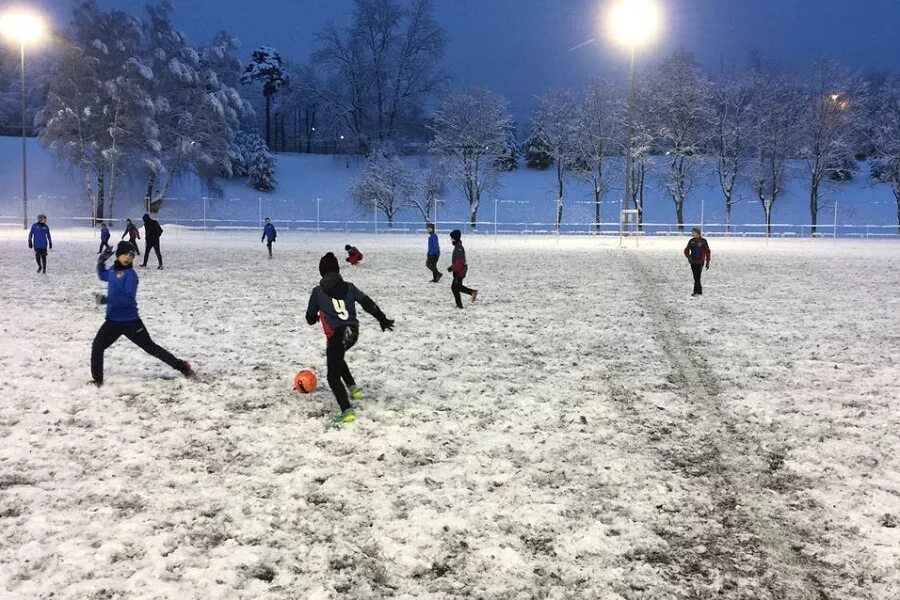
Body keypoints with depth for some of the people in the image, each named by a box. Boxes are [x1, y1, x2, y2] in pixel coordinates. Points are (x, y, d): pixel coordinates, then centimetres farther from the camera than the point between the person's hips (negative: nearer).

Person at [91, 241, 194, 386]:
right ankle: (97, 380, 7)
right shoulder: (112, 271, 6)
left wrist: (107, 299, -31)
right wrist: (101, 262, 12)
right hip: (112, 321, 6)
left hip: (130, 321, -6)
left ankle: (182, 366, 12)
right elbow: (102, 276, 31)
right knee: (97, 347, -6)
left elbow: (129, 299, -23)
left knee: (150, 347, 2)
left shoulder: (130, 274, -14)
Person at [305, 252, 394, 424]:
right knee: (337, 359, 34)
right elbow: (367, 303, 5)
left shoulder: (317, 291, 2)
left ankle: (347, 412, -15)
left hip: (336, 336, -6)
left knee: (333, 376, -2)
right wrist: (382, 319, 9)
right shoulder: (349, 287, 11)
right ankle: (353, 388, 28)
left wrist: (317, 316, 33)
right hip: (353, 333, 6)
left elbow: (310, 318, 10)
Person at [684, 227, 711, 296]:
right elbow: (686, 250, 9)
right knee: (696, 277, 9)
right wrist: (688, 256, -12)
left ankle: (696, 291, -10)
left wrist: (707, 262, -1)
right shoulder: (691, 241, 7)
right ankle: (699, 291, 19)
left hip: (700, 262, -5)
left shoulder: (703, 241, -4)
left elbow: (707, 252, 0)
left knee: (697, 277, -11)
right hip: (693, 262, 5)